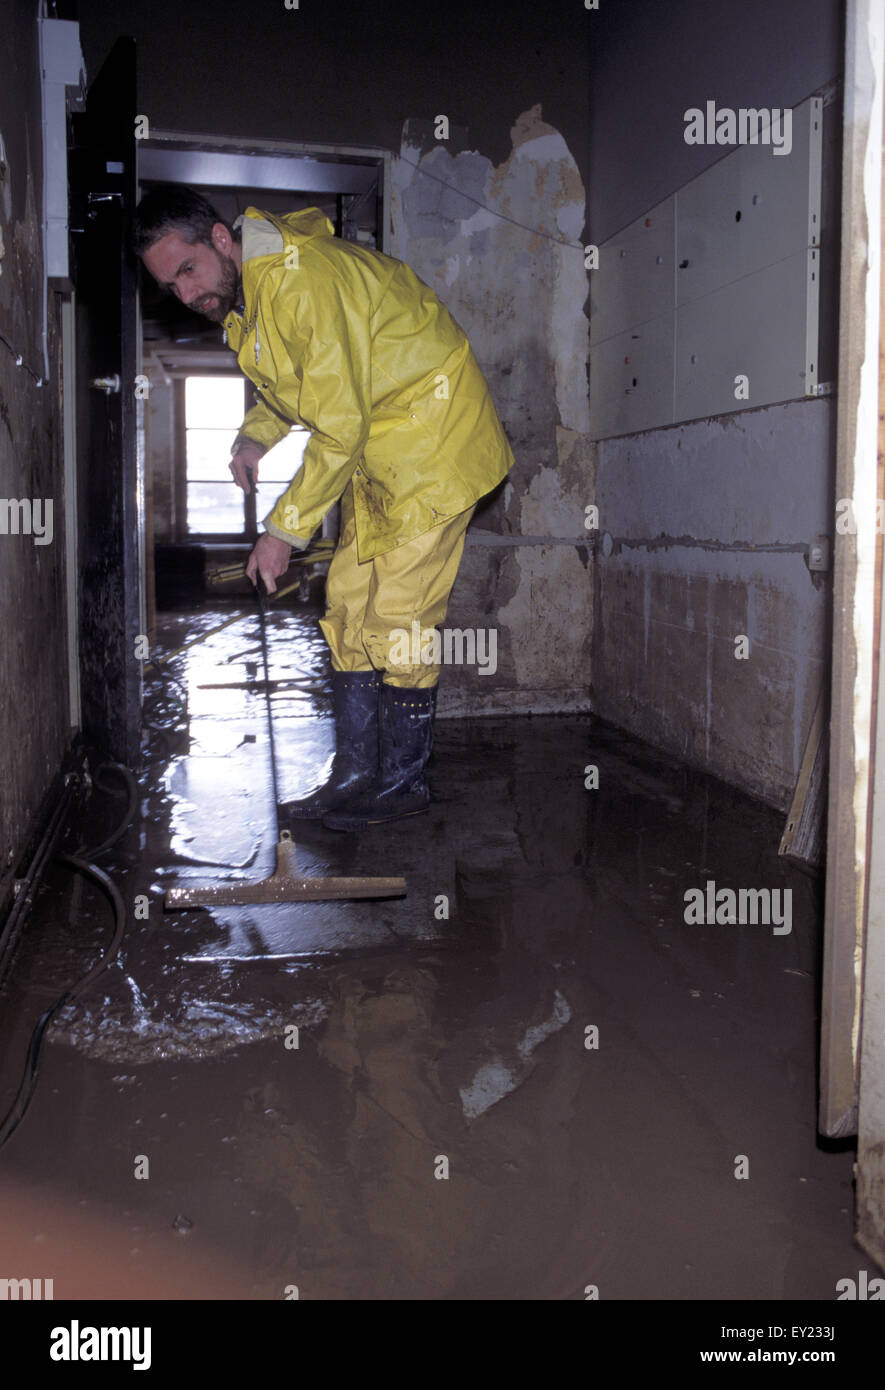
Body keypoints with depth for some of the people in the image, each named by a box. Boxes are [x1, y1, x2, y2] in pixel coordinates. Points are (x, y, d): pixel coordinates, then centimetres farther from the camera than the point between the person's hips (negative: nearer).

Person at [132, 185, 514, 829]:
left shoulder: (306, 282, -26)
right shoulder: (243, 290, 5)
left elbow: (340, 430, -25)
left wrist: (284, 530, -19)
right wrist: (256, 435, 7)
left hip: (436, 434, -9)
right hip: (379, 452, 9)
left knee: (400, 616, -9)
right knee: (350, 607, 6)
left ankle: (405, 781, 5)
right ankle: (357, 773, 12)